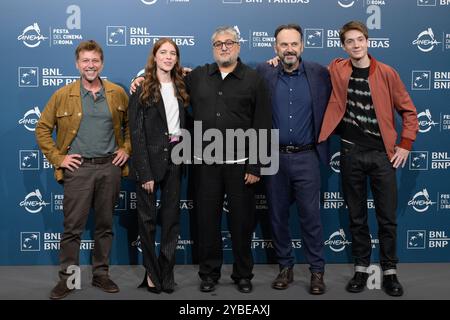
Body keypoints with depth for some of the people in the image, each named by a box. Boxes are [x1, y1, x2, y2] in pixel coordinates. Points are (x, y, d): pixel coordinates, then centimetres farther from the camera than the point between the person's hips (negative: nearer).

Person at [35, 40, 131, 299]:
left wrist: (126, 149, 6)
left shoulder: (117, 93, 5)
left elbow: (131, 123, 17)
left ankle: (101, 273, 23)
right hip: (78, 168, -2)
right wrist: (58, 158, -2)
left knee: (105, 224, 10)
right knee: (73, 226, 0)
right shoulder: (63, 96, 0)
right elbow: (42, 130, 5)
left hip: (110, 166, 2)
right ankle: (68, 278, 13)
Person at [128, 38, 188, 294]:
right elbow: (137, 133, -10)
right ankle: (152, 272, 18)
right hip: (150, 158, -4)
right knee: (148, 218, 5)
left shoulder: (181, 87, 10)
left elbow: (184, 122, 13)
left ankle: (167, 273, 17)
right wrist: (144, 172, -15)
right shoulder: (142, 90, -5)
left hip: (174, 158, 4)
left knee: (172, 217, 7)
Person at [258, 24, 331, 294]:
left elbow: (331, 106, 8)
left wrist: (323, 138, 5)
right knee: (278, 216, 10)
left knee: (311, 216, 1)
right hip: (274, 156, 2)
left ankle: (317, 270, 15)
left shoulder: (319, 73, 1)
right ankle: (285, 267, 25)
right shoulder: (264, 73, 1)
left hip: (306, 157, -1)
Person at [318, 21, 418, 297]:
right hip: (351, 153, 1)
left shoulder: (386, 73, -2)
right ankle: (361, 267, 22)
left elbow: (408, 110, 3)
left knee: (387, 217, 3)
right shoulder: (337, 70, 2)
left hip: (382, 153, -1)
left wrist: (405, 145, -2)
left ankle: (390, 270, 17)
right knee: (356, 216, 9)